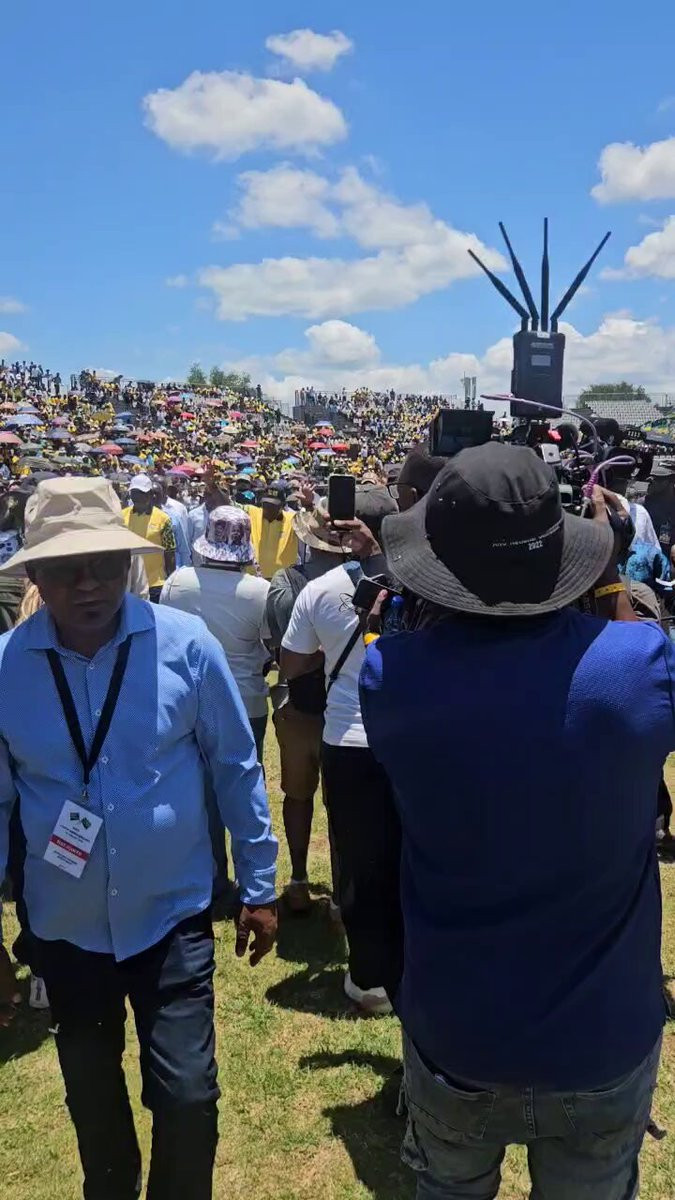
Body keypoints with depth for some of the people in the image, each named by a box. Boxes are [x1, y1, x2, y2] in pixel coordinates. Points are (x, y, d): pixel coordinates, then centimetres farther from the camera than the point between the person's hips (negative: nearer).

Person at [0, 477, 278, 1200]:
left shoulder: (186, 644, -16)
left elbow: (236, 768, -5)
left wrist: (258, 888, 0)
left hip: (172, 916, -2)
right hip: (65, 928, 2)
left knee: (187, 1098, 6)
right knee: (92, 1101, 23)